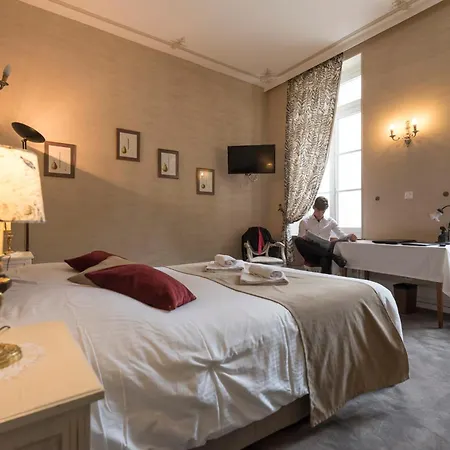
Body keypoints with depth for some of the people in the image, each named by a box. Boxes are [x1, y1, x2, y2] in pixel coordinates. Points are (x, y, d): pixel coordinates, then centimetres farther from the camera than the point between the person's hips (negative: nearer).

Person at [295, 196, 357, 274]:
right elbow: (300, 241, 7)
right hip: (311, 254, 1)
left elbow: (342, 235, 13)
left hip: (325, 252, 0)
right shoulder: (304, 222, 11)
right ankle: (333, 256, -37)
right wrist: (305, 239, -17)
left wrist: (349, 236, -10)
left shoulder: (330, 221, 17)